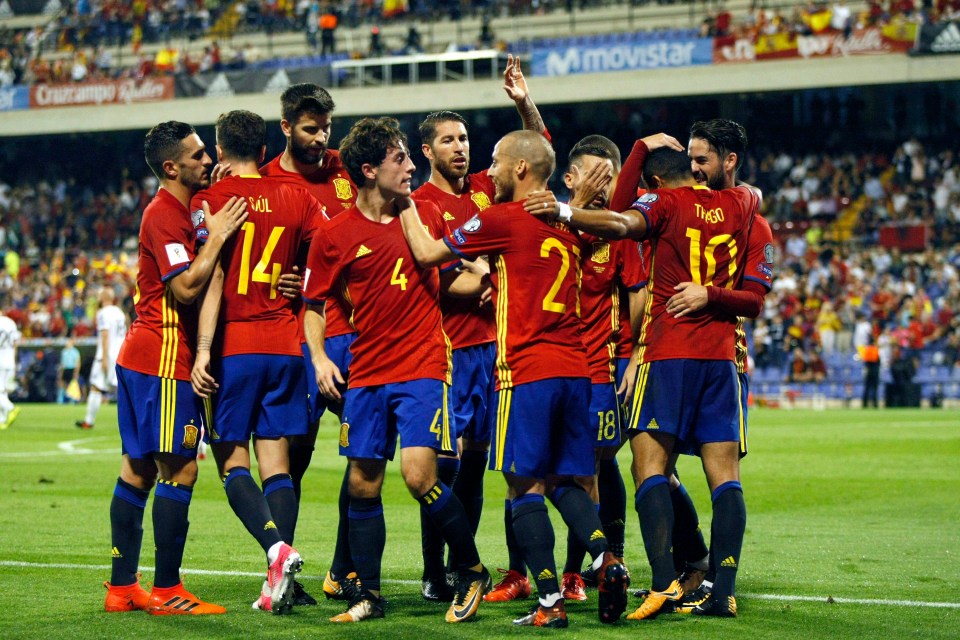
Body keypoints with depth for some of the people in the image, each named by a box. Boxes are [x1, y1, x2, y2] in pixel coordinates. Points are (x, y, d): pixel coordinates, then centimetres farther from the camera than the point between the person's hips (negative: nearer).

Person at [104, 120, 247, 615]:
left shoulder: (178, 210, 16)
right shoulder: (165, 215, -14)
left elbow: (188, 281, 25)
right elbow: (186, 288, -23)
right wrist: (217, 236, -18)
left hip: (140, 357, 10)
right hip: (164, 358, -10)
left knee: (138, 467, 10)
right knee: (179, 469, -8)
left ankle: (122, 588, 14)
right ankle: (167, 592, -5)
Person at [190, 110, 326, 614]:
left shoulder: (210, 200, -3)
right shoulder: (296, 198, 7)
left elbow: (212, 281, -10)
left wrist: (203, 351, -13)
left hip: (234, 347, -3)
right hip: (286, 345, 3)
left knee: (232, 461, 3)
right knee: (277, 463, 4)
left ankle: (277, 548, -20)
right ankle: (278, 582, -5)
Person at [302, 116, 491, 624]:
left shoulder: (427, 215, 4)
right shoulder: (334, 235, 0)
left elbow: (451, 280, 17)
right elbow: (313, 305, 8)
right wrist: (319, 359, -5)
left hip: (422, 368, -1)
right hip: (366, 375, 1)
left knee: (419, 475, -15)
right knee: (362, 485, 4)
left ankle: (472, 572, 3)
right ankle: (366, 595, 17)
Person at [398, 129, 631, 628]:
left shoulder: (502, 219, -4)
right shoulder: (566, 223, 15)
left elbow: (427, 252, 2)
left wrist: (404, 203, 17)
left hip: (527, 370, -6)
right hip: (575, 367, 7)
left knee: (526, 485, -3)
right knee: (566, 482, 12)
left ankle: (550, 601, -8)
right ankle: (605, 558, -11)